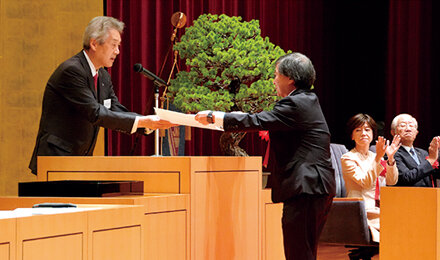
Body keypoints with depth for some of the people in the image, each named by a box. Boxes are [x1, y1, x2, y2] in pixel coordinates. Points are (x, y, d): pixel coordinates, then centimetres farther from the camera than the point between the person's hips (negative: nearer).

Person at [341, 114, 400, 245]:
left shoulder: (375, 157, 20)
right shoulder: (348, 158, 1)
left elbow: (392, 181, 8)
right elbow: (366, 182, -13)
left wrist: (390, 158, -7)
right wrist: (378, 158, -20)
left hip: (382, 212, 6)